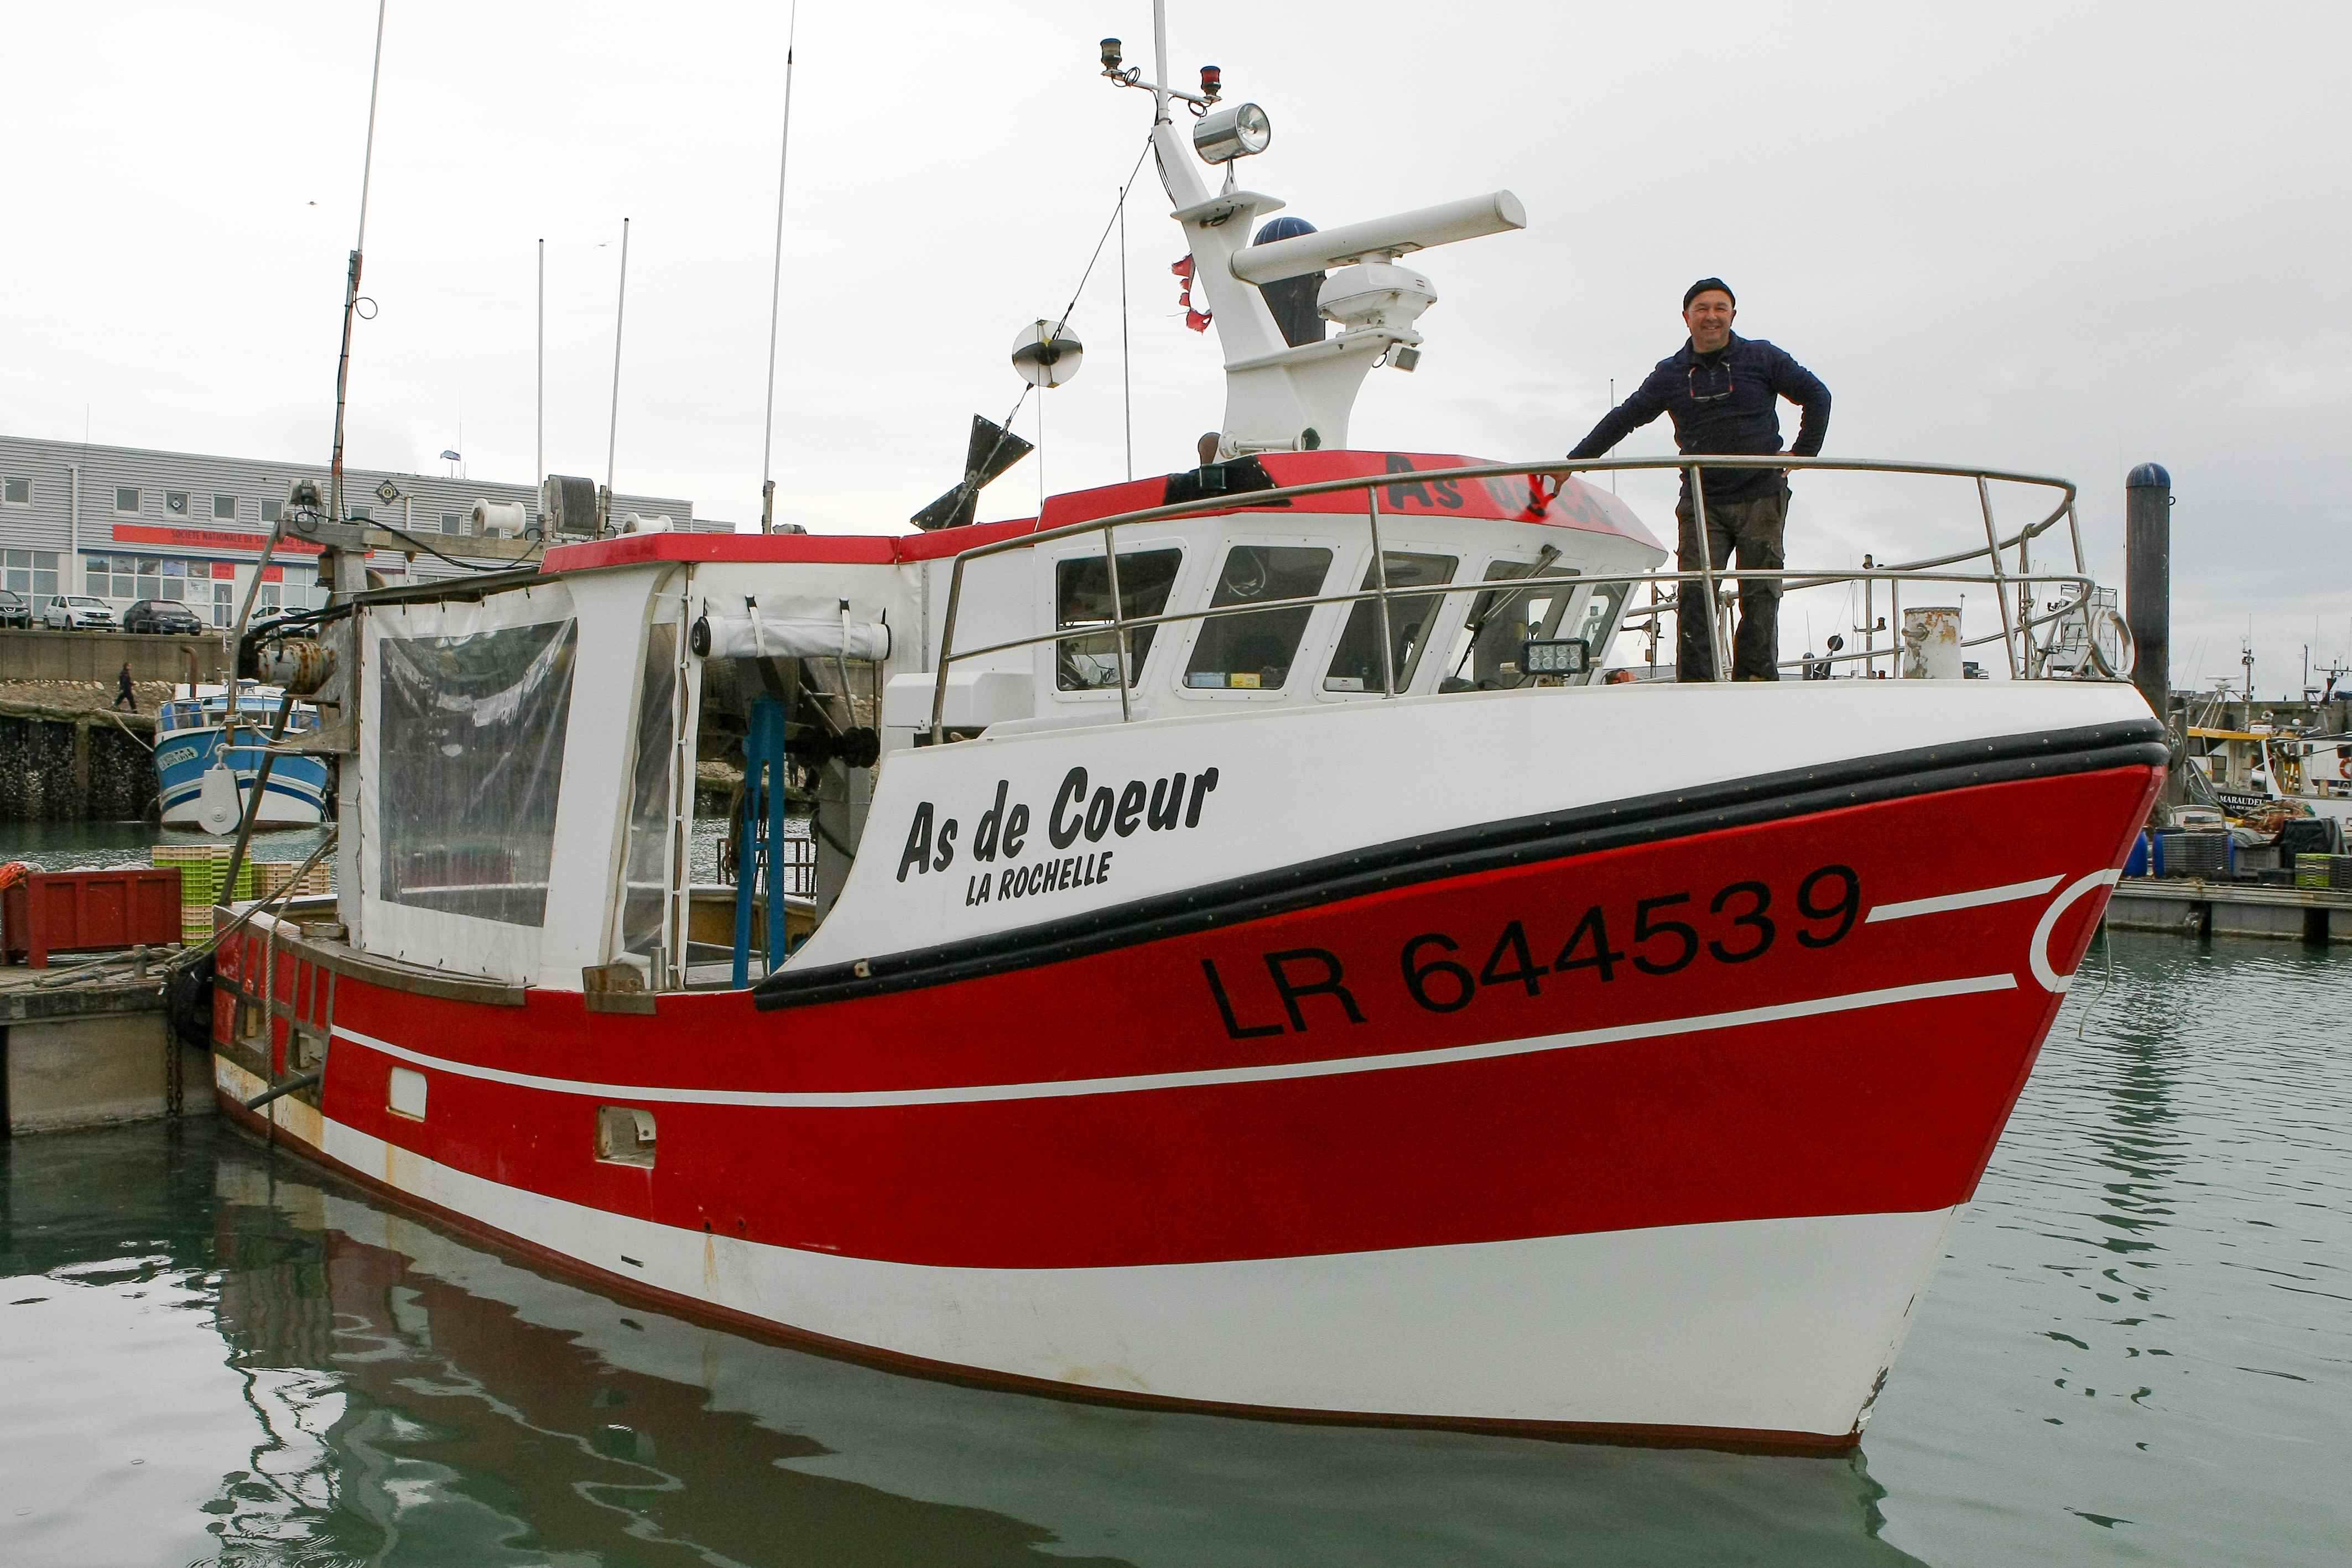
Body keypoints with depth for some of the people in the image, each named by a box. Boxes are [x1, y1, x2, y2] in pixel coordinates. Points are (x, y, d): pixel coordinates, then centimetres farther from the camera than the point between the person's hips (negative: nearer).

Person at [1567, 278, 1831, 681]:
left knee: (1760, 597, -2)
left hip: (1761, 500, -1)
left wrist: (1802, 453, 4)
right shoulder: (1671, 374, 9)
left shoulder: (1762, 358, 5)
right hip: (1701, 503, 1)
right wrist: (1572, 462, 12)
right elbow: (1621, 420, 14)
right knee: (1695, 597, -8)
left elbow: (1817, 396, 12)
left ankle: (1756, 683, 2)